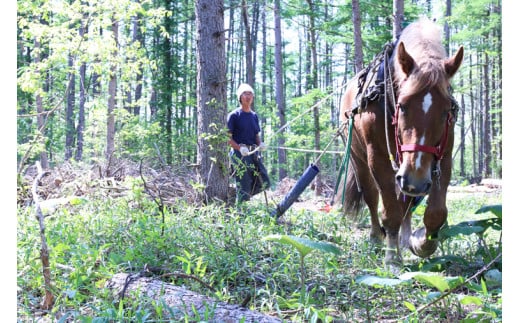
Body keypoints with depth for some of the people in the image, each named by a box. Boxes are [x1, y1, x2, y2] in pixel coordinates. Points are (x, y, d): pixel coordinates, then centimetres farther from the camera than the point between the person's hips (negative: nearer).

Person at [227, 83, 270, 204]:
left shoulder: (254, 115, 18)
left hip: (254, 153, 7)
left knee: (264, 184, 3)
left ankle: (243, 196, 22)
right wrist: (240, 148, -22)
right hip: (239, 154, -7)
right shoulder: (234, 115, -2)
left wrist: (260, 144, 2)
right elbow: (228, 137, -6)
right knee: (243, 187, -7)